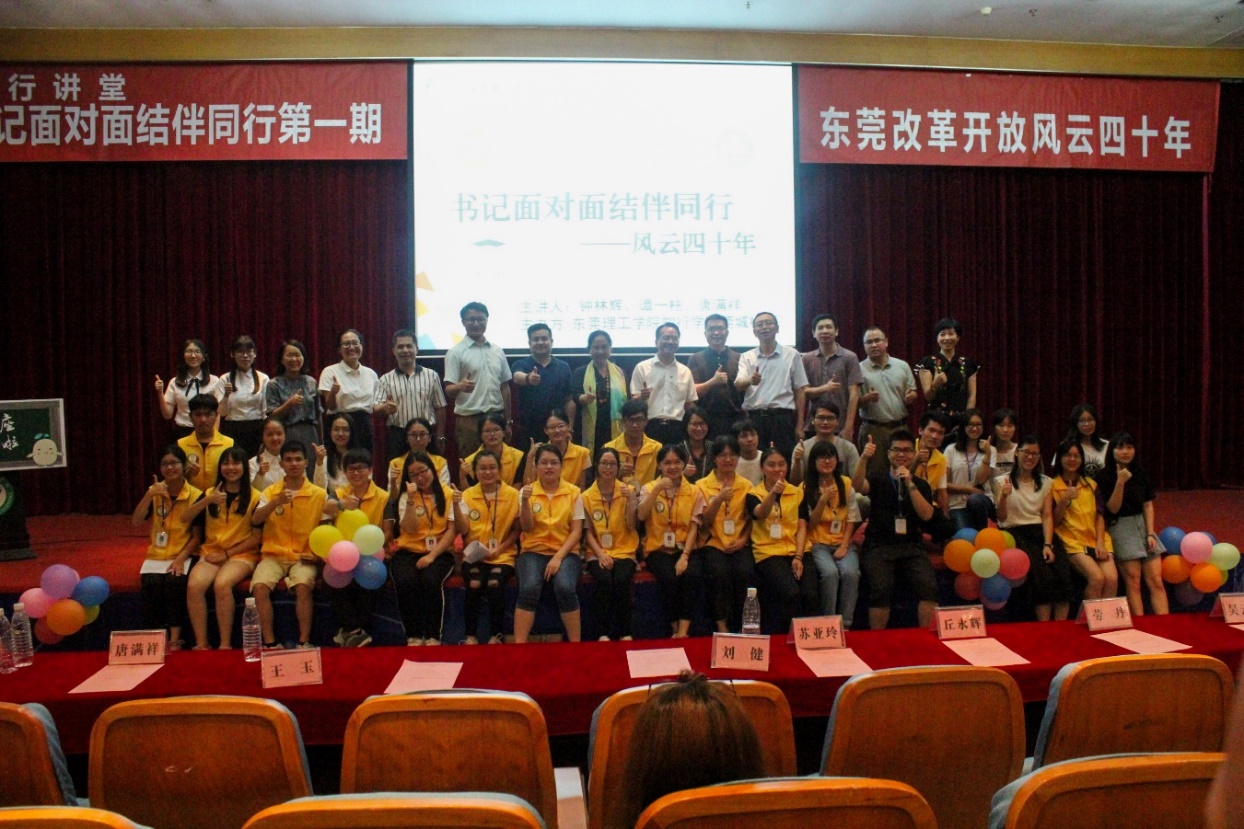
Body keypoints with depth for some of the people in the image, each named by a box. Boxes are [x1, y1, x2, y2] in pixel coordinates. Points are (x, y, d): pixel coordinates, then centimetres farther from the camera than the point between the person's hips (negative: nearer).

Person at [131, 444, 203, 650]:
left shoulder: (196, 495, -5)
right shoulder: (153, 492, 5)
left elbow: (197, 536, -4)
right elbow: (135, 523, -7)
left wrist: (181, 558, -17)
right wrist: (149, 495, -17)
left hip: (184, 555, -2)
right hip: (157, 555, 3)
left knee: (175, 581, -31)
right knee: (151, 583, -27)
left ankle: (175, 638, -22)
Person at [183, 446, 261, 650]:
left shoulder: (255, 498, 0)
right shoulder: (209, 494, 13)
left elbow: (257, 536, -2)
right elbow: (185, 519, 1)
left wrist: (227, 553, -9)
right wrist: (206, 501, -15)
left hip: (241, 555, -3)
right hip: (210, 553, 4)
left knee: (222, 584, -33)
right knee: (194, 585, -27)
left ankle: (225, 645, -24)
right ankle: (201, 644, -19)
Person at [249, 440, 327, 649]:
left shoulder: (319, 494, 5)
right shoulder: (270, 492, 9)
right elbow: (255, 520, -6)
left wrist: (317, 551, -10)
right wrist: (277, 502, -22)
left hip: (304, 557, -1)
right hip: (273, 555, 2)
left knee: (303, 586, -31)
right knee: (259, 587, -26)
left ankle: (304, 642, -21)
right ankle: (270, 643, -18)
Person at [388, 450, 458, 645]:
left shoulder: (448, 494, 3)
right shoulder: (406, 496, 7)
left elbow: (452, 529, -3)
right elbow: (410, 529, -5)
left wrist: (432, 555, -14)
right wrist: (411, 500, -17)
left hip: (439, 552, -1)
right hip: (408, 551, 1)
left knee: (431, 580, -32)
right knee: (406, 582, -30)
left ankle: (433, 636, -17)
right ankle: (413, 636, -14)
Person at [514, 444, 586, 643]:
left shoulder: (573, 492, 3)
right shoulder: (527, 491, 5)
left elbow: (576, 531, -1)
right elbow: (527, 528, -5)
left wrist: (559, 557, -14)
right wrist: (525, 501, -21)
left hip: (565, 552, 0)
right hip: (534, 551, 1)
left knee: (565, 588, -30)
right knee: (529, 589, -29)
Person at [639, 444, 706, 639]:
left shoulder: (694, 492, 7)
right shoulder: (649, 488, 5)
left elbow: (693, 527, -1)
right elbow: (641, 516, -13)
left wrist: (685, 556, -15)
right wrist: (657, 489, -22)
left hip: (685, 548, 1)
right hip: (658, 549, -1)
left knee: (693, 575, -30)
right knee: (669, 577, -31)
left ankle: (683, 630, -24)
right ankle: (675, 628, -13)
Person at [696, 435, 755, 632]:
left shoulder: (746, 485, 11)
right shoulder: (702, 485, 4)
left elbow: (750, 520, 13)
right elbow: (704, 523, -3)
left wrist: (742, 540, -6)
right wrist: (718, 500, -18)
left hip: (739, 544, 2)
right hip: (712, 543, -1)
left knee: (745, 572, -29)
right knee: (719, 572, -32)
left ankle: (742, 627, -11)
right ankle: (722, 625, -16)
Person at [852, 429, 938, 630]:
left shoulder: (921, 485, 15)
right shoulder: (878, 480, 9)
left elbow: (926, 515, -2)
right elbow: (858, 485, -14)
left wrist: (910, 484, -12)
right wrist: (864, 458, -32)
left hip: (911, 547, 2)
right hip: (878, 547, -2)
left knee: (929, 585, -25)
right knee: (882, 587, -28)